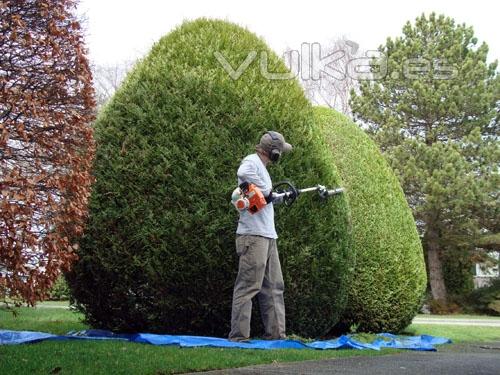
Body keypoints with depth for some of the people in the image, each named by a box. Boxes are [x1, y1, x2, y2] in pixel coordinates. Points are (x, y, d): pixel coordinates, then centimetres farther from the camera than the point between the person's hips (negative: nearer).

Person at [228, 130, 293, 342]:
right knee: (248, 286, -9)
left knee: (274, 286, 12)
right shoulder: (251, 162, -9)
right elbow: (243, 173, -32)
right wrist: (267, 191, -23)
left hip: (268, 236, 10)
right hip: (254, 236, -10)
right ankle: (238, 336, -6)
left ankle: (275, 333, 17)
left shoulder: (261, 167, 21)